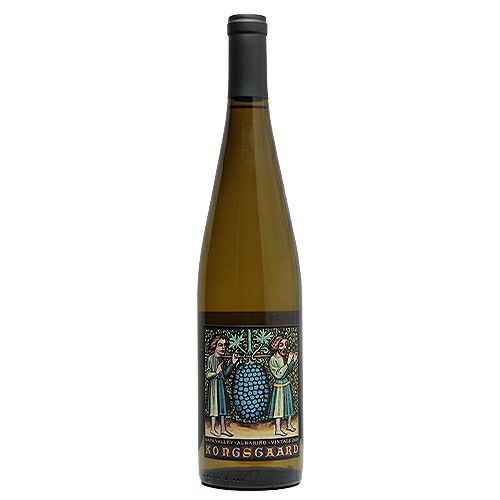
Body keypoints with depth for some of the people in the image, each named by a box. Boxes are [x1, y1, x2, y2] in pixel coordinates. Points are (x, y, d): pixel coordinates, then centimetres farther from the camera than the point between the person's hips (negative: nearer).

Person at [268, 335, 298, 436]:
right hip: (279, 386, -7)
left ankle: (289, 424, 33)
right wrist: (287, 363, -26)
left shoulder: (285, 357, -1)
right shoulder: (272, 360, -19)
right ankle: (278, 429, 7)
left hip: (286, 384, 7)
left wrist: (294, 361, -5)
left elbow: (289, 371, 9)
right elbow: (278, 375, -24)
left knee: (288, 404, 17)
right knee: (278, 406, -1)